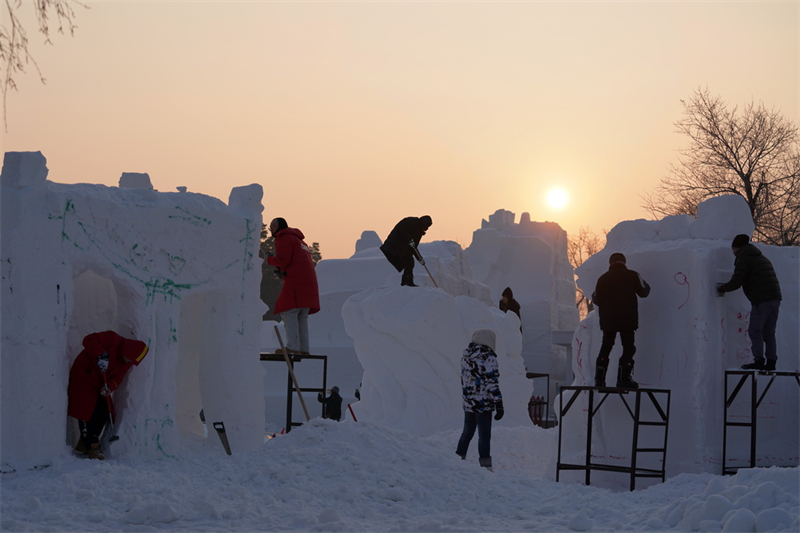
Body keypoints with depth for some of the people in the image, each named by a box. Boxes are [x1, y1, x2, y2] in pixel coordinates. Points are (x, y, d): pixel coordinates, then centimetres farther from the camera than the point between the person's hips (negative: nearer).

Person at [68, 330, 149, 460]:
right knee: (87, 412, -14)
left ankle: (83, 445, 13)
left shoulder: (127, 362, -2)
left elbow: (117, 378, -5)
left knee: (104, 413, 2)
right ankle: (92, 448, -10)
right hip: (82, 376, -8)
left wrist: (110, 387, -27)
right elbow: (89, 340, -33)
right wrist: (101, 356, -45)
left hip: (98, 384, 8)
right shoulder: (112, 340, -23)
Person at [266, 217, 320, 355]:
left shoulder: (284, 239, 0)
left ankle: (292, 346, -21)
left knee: (288, 312, -11)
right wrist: (281, 269, 19)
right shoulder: (299, 240, 30)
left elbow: (283, 260, -13)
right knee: (301, 317, 10)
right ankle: (304, 349, 4)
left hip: (296, 282, -9)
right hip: (309, 281, 9)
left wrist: (269, 259, 5)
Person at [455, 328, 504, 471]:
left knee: (467, 432, 19)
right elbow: (492, 383, -17)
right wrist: (499, 405, -14)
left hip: (467, 402, 7)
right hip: (483, 404, -6)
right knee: (484, 435, -1)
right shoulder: (488, 358, -16)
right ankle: (485, 465, -2)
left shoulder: (466, 356, 6)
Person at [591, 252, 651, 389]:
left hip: (607, 320, 3)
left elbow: (596, 298, 11)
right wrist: (645, 285, 23)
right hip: (627, 320, -3)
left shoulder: (603, 278, 5)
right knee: (628, 348, 2)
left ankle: (599, 378, 6)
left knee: (605, 348, 12)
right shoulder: (632, 275, -2)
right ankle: (623, 377, -10)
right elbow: (643, 292, 1)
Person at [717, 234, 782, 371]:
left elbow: (735, 282, -11)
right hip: (775, 298, 8)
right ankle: (771, 362, 8)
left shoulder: (743, 259, -4)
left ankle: (758, 361, -12)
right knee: (768, 333, 11)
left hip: (761, 300, -8)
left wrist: (722, 288, 8)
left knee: (755, 331, -4)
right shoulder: (762, 258, 23)